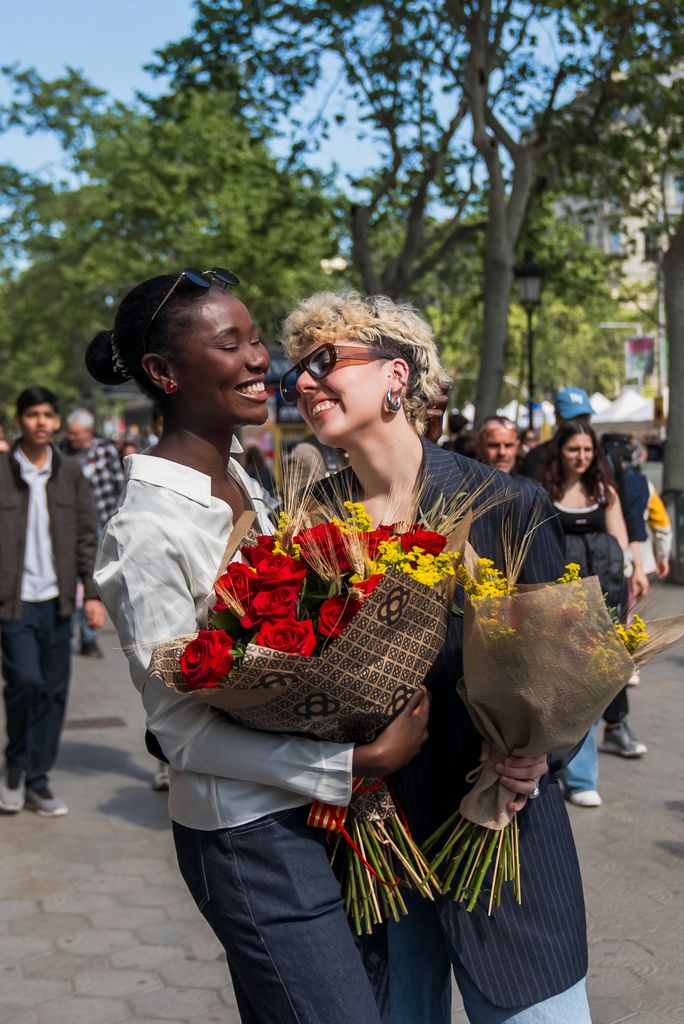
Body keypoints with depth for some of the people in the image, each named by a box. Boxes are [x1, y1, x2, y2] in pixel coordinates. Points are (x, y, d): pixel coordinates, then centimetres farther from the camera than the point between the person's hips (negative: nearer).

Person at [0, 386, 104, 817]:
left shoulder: (71, 474, 8)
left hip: (57, 600, 4)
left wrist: (92, 592, 3)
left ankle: (37, 779, 18)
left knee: (54, 690, 6)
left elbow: (87, 537, 10)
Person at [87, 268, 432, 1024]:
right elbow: (184, 732, -18)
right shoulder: (146, 533, -20)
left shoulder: (245, 485, 5)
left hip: (307, 810, 8)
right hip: (249, 838, -8)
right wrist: (359, 760, -21)